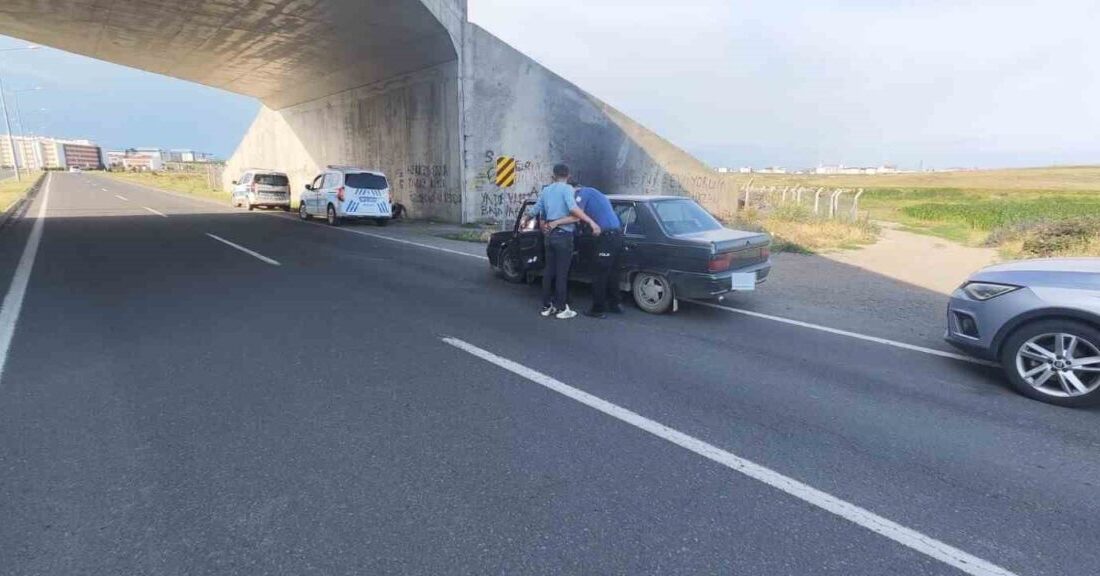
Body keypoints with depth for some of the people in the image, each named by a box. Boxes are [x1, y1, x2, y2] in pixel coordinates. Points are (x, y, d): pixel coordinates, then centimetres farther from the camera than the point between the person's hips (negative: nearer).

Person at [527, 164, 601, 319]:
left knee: (549, 271, 10)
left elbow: (534, 212, 18)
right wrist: (591, 222, -26)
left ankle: (547, 306, 15)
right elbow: (573, 208, -25)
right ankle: (561, 308, 3)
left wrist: (528, 213, 40)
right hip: (563, 235, -6)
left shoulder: (545, 190, 12)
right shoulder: (567, 189, -7)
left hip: (549, 235, 6)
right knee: (562, 272, -2)